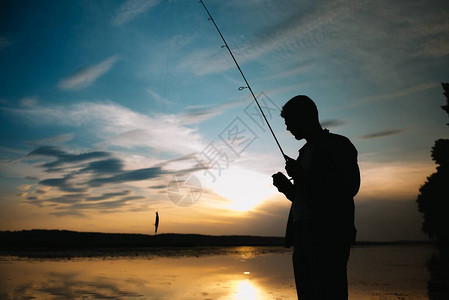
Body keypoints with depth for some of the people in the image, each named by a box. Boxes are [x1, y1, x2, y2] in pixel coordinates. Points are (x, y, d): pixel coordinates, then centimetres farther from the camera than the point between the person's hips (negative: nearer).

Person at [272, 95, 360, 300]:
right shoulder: (305, 151, 23)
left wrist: (302, 176, -11)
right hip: (303, 236, 8)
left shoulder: (338, 145, 1)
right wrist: (287, 187, 5)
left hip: (328, 235, -7)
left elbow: (349, 187, -12)